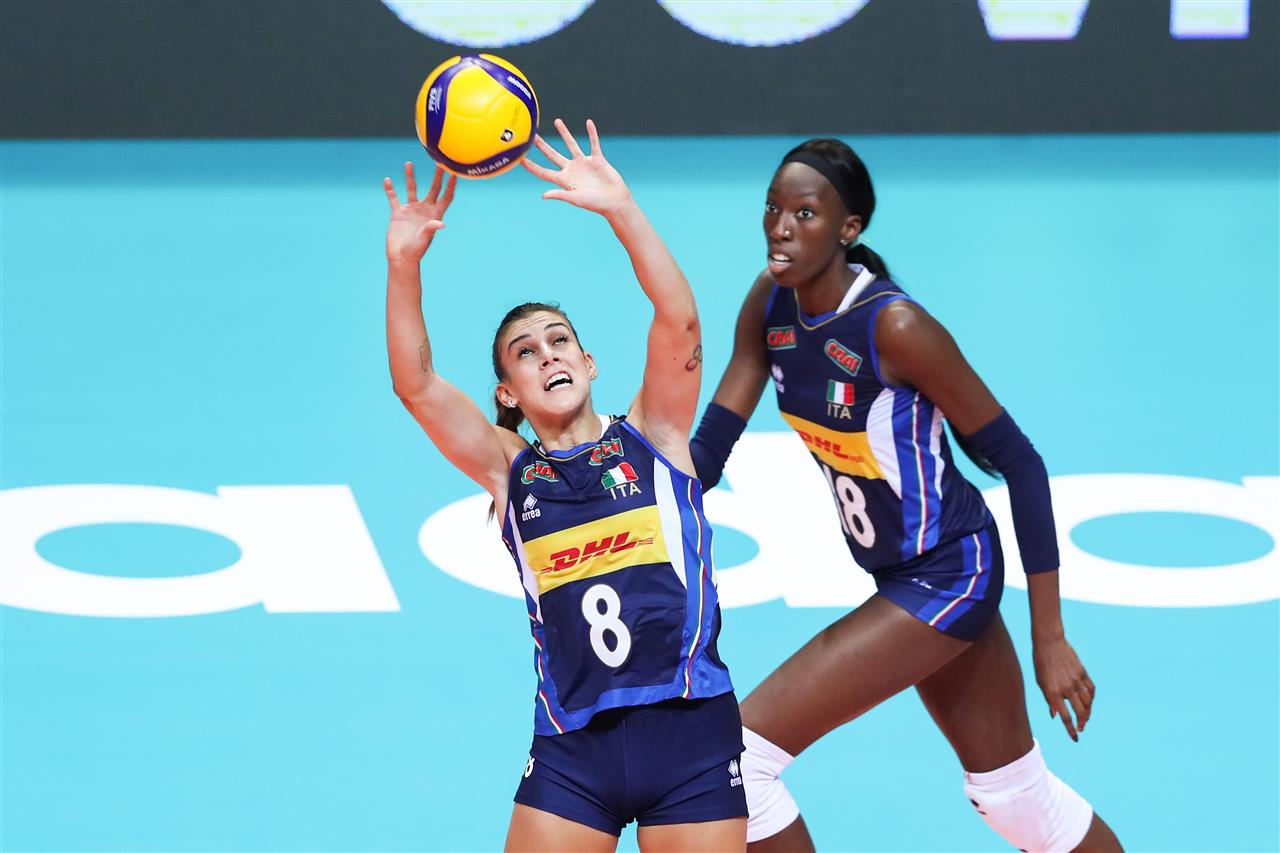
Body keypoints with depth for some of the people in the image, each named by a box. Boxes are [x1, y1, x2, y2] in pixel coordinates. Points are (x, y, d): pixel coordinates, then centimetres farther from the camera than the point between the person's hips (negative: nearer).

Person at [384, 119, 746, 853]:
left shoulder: (652, 437, 6)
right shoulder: (509, 472, 9)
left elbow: (679, 325, -9)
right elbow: (416, 385, -3)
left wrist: (622, 210, -20)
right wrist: (405, 265, -16)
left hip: (690, 730, -1)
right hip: (573, 747, 1)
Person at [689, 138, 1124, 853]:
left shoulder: (896, 327, -25)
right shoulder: (770, 305, -4)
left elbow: (1020, 463, -19)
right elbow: (706, 453, -1)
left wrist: (1050, 639, -18)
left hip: (947, 577, -8)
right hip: (901, 573, 8)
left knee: (743, 753, -12)